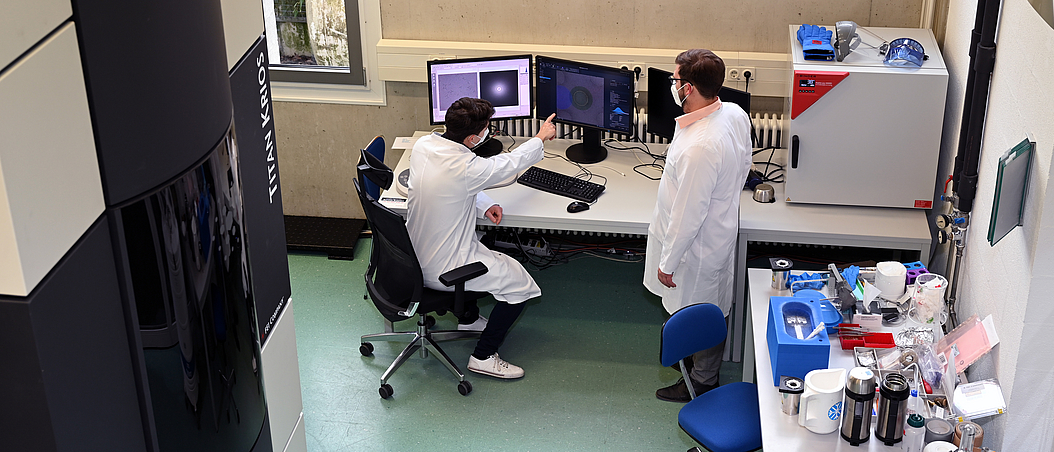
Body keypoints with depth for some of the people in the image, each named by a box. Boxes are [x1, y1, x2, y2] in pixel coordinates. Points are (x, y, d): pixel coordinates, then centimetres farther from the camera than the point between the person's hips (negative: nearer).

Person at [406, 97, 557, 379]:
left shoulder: (423, 145, -8)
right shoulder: (466, 168, -31)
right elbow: (509, 163, -12)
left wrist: (483, 205, -1)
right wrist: (541, 137, 6)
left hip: (414, 255, 8)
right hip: (442, 269, -8)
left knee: (475, 247, 35)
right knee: (520, 283, 4)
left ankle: (469, 317, 49)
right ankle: (483, 357, 12)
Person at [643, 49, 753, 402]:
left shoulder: (699, 147, -39)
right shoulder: (735, 114, -11)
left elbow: (688, 215, -30)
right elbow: (744, 164, 8)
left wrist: (668, 262, -16)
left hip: (698, 245, -9)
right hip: (722, 225, 9)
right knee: (712, 309, 29)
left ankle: (703, 382, 37)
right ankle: (705, 367, 51)